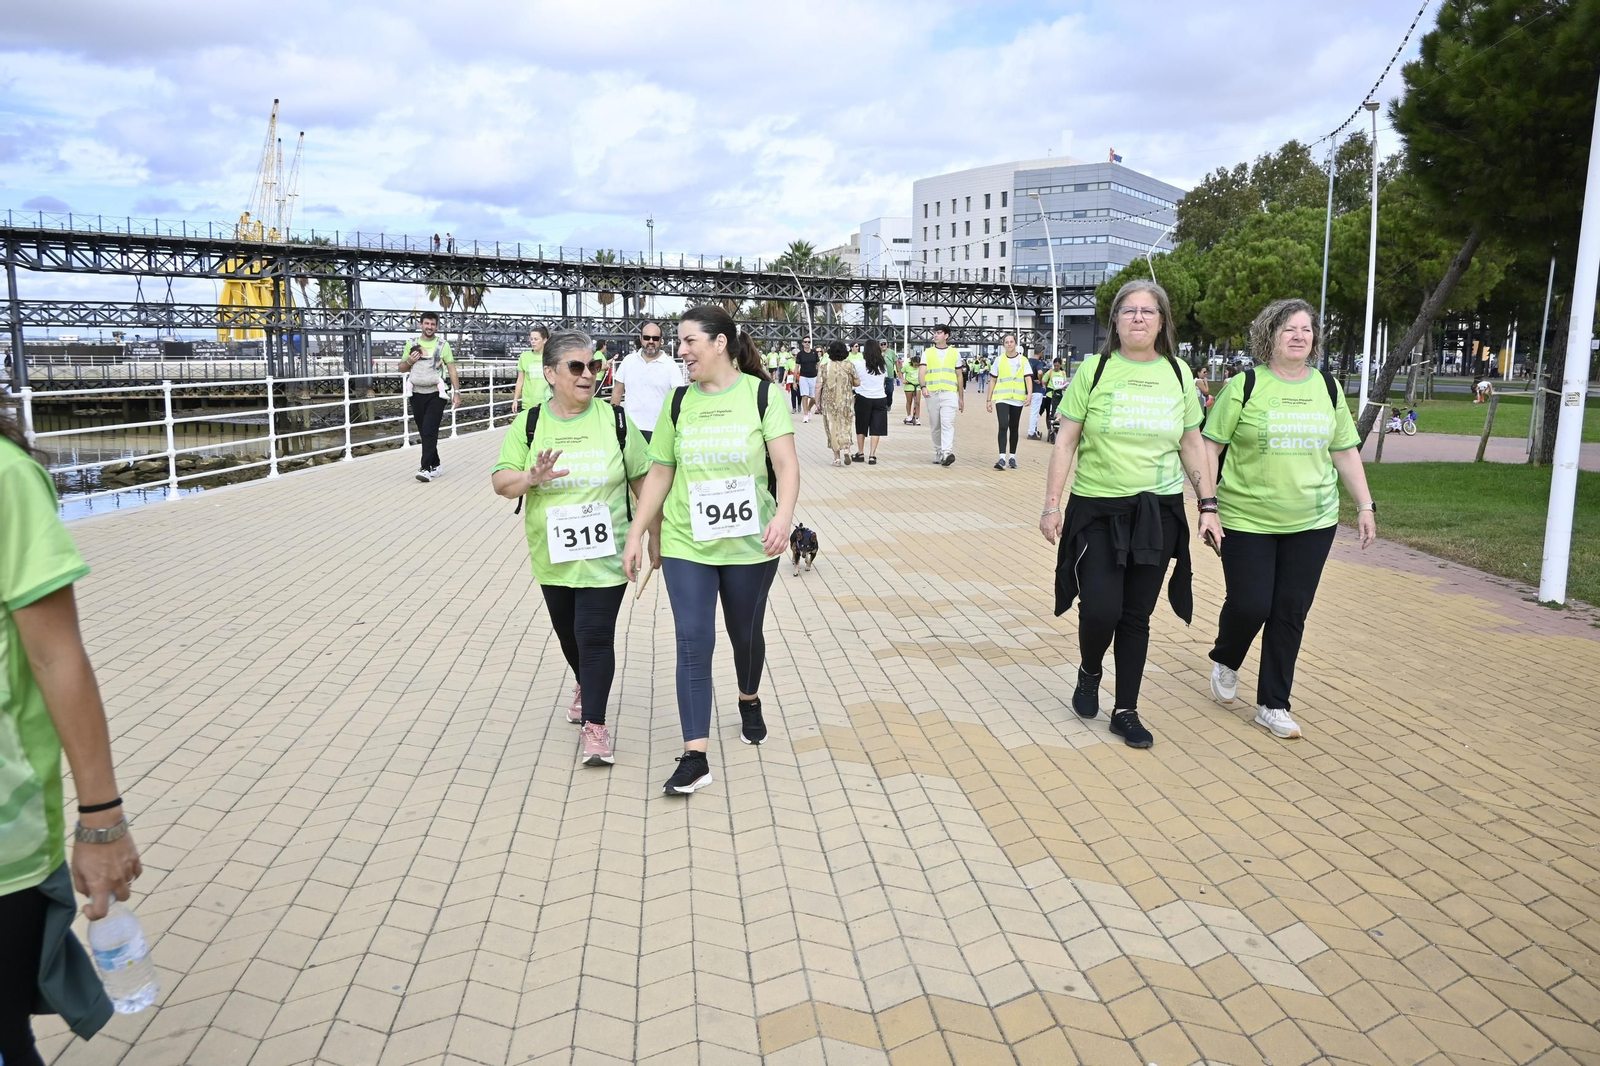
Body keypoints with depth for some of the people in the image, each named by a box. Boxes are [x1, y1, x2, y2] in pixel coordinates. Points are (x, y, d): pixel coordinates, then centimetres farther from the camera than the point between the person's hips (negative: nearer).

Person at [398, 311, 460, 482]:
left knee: (429, 431, -12)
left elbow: (452, 370, -1)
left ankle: (426, 468, -14)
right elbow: (401, 368, 15)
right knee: (424, 432, 9)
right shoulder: (412, 344, 9)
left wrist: (456, 393, -7)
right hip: (417, 395, 4)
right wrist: (409, 361, -7)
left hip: (435, 395, -4)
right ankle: (434, 465, 20)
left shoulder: (442, 344, 0)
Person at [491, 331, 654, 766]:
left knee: (595, 635, -8)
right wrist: (530, 478, -26)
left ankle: (594, 725, 4)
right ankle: (584, 684, 49)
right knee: (567, 631, 20)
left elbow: (643, 481, 2)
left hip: (605, 555, -3)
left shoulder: (615, 420, -5)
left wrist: (655, 537, 4)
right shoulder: (529, 424, -2)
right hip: (553, 557, 3)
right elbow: (500, 480, -4)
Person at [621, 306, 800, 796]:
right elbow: (659, 474, 8)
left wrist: (784, 515, -31)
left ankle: (749, 701, 46)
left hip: (750, 544, -1)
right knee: (693, 644, -5)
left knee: (746, 633, 15)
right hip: (686, 544, 2)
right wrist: (635, 535, 4)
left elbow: (786, 464, -14)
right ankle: (695, 756, -2)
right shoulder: (679, 401, 4)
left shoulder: (761, 394, -6)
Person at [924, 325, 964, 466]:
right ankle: (938, 453, 20)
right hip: (932, 394, 2)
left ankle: (947, 453, -27)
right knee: (935, 427, 8)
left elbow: (959, 376, 15)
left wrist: (961, 397, 14)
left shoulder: (955, 353, 11)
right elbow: (923, 372, -4)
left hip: (949, 393, -2)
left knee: (947, 424, -17)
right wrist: (923, 387, -24)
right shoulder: (927, 353, 9)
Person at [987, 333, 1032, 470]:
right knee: (1003, 426, -14)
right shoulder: (999, 360, 5)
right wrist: (989, 400, 7)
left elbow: (1028, 379, -3)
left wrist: (1029, 395, -18)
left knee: (1014, 428, 9)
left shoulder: (1023, 361, 4)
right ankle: (1002, 458, -18)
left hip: (1017, 399, 1)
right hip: (1001, 398, -1)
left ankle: (1012, 457, 18)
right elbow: (993, 381, 9)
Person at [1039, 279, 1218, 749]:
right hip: (1097, 510, -2)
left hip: (1158, 512, 3)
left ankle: (1126, 711, 22)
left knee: (1136, 617, 7)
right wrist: (1051, 506, -7)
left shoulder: (1177, 373, 5)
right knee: (1100, 610, -9)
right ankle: (1089, 673, 25)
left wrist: (1208, 505, 6)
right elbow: (1065, 441, -3)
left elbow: (1193, 444, 11)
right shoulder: (1095, 369, -4)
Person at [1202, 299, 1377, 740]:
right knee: (1249, 605, -4)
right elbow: (1210, 447, -5)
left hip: (1312, 522, 4)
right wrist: (1208, 504, -11)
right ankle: (1225, 662, 29)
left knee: (1291, 614, 5)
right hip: (1247, 521, -3)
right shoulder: (1246, 385, -6)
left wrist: (1365, 505, 9)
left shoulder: (1328, 387, 7)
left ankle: (1273, 705, 17)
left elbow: (1346, 451, 13)